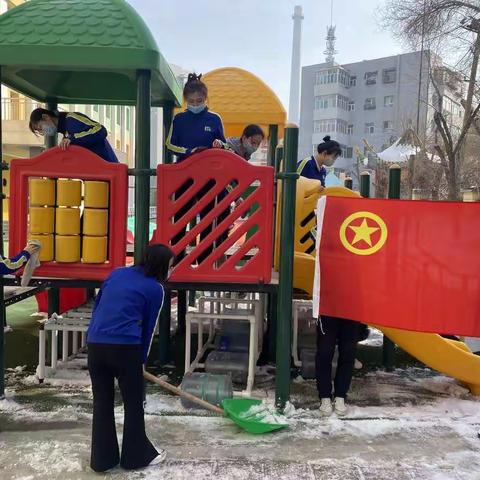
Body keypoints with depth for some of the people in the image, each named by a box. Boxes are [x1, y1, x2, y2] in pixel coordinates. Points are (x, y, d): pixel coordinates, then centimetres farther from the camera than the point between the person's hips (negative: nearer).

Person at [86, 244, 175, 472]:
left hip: (95, 344, 5)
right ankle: (137, 455, 27)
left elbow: (97, 308, 20)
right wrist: (142, 359, 18)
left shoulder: (117, 273, 16)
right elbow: (148, 327, 7)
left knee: (102, 403, 16)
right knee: (133, 403, 13)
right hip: (125, 347, -5)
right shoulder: (155, 288, 2)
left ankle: (102, 458, 27)